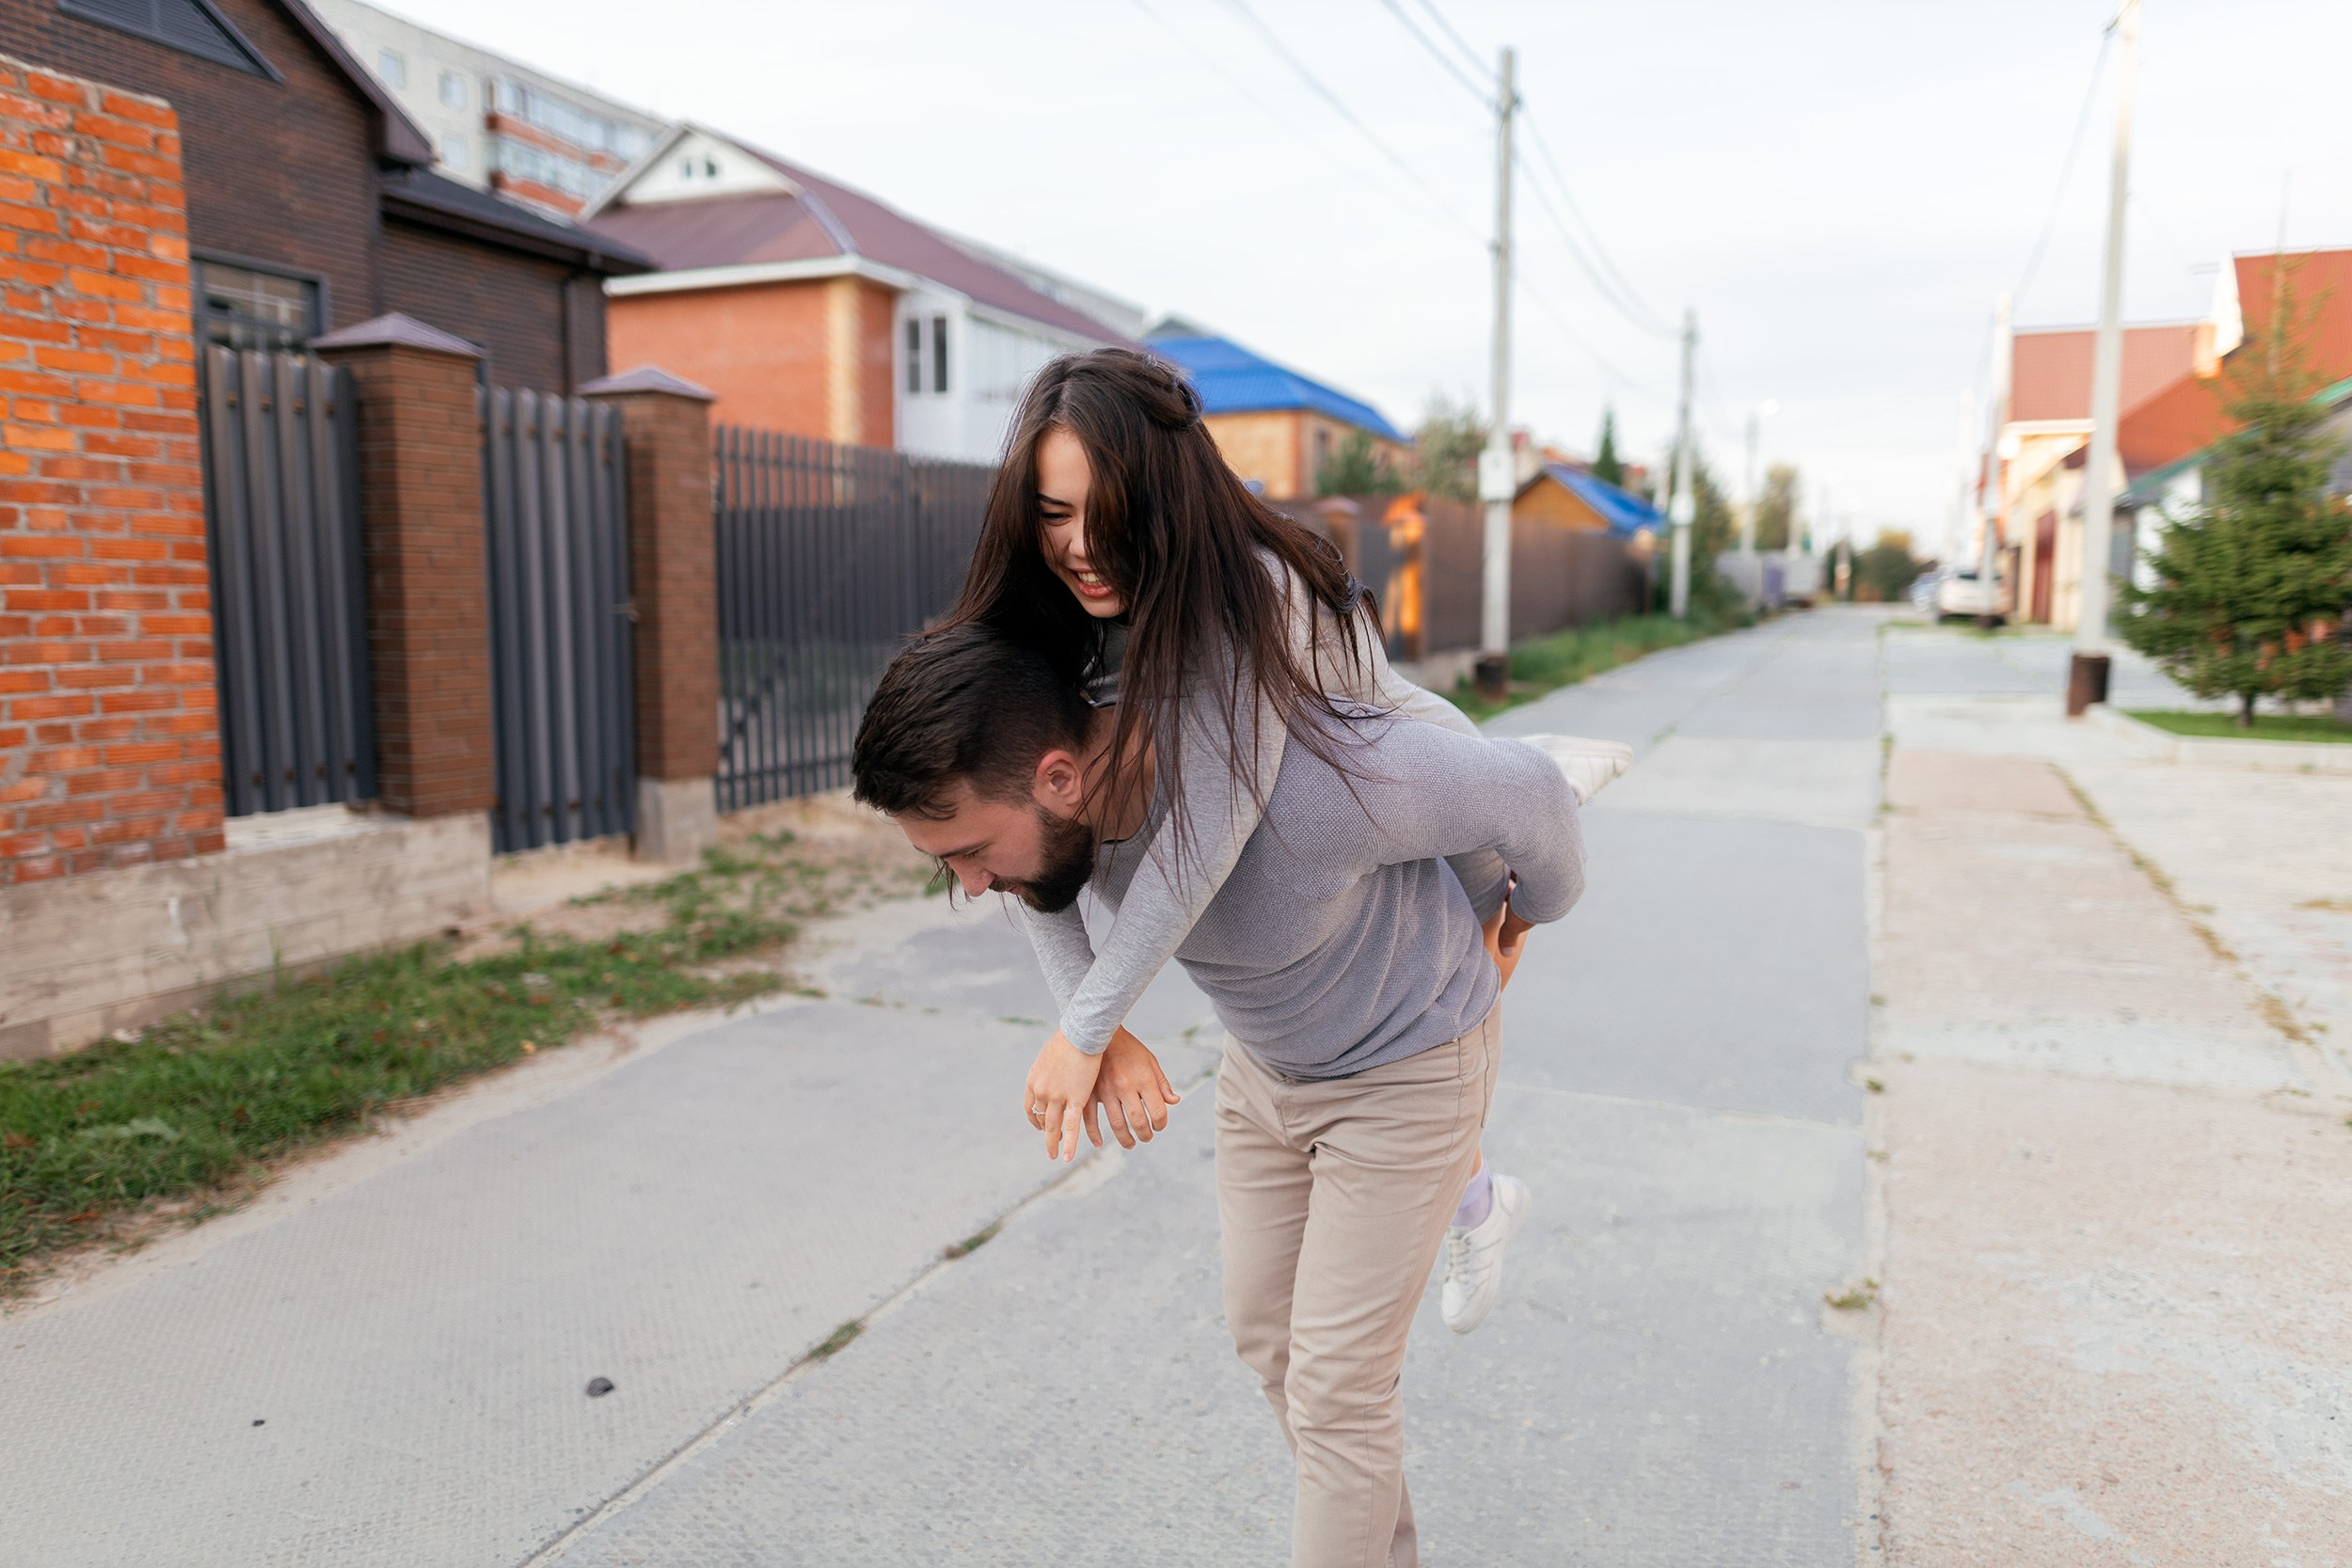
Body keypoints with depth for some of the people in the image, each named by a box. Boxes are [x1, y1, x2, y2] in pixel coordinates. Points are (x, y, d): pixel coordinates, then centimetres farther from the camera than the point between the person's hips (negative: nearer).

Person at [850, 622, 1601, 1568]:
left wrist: (1535, 911, -3)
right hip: (1263, 1060, 7)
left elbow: (1529, 795, -23)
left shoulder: (1301, 782, -42)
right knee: (1263, 1329, 16)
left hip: (1402, 1071, -6)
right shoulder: (1064, 787, -22)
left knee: (1335, 1382, -2)